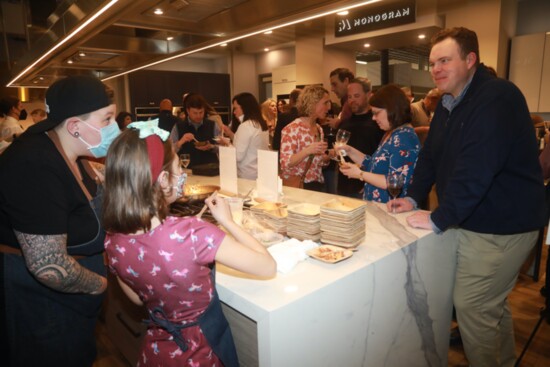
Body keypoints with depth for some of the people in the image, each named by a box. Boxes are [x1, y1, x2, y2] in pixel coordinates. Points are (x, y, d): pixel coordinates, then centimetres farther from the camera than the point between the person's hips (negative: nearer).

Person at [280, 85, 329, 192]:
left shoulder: (319, 129, 8)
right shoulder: (292, 129, -13)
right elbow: (285, 163, -17)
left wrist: (330, 155, -2)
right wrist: (307, 151, -28)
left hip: (317, 184, 6)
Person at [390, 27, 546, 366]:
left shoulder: (497, 97, -21)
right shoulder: (450, 103, 9)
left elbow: (476, 169, -29)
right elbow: (431, 155, 14)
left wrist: (439, 219, -24)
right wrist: (414, 197, 4)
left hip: (501, 225, -9)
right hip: (469, 220, 9)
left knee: (473, 306, -2)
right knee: (493, 303, 22)